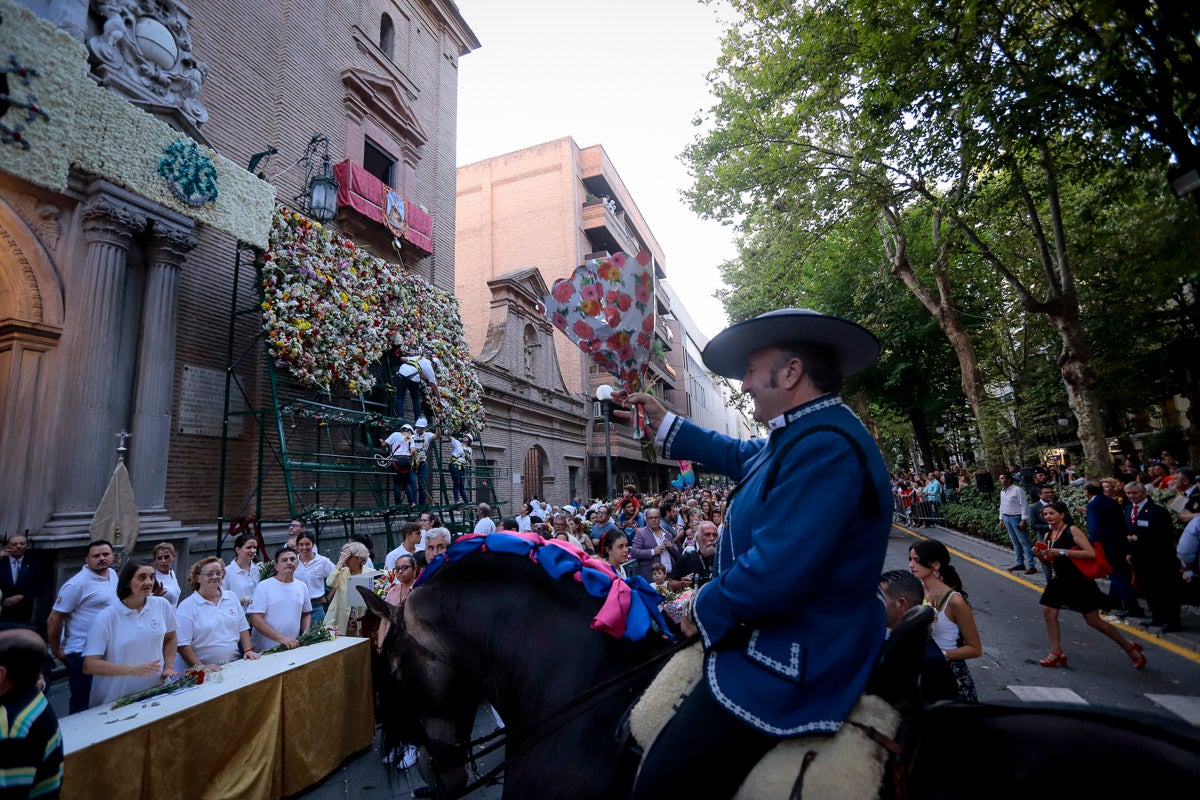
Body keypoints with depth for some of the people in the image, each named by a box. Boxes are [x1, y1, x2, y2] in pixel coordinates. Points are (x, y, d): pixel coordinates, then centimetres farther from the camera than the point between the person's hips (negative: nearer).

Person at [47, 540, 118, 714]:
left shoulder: (113, 574, 6)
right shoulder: (77, 584, -17)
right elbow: (54, 620, -12)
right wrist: (57, 652, -5)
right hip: (83, 653, -7)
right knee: (83, 705, 5)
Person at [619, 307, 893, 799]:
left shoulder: (824, 445, -28)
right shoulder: (800, 436, 7)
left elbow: (773, 574, -33)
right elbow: (738, 456, 25)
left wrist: (704, 609, -13)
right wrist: (662, 422, 28)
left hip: (789, 666, -11)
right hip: (772, 636, 11)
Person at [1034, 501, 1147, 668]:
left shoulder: (1072, 530, -15)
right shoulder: (1048, 535, 6)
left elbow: (1091, 553, -24)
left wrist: (1062, 552, -28)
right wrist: (1040, 555, -5)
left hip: (1079, 581, -7)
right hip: (1059, 580, 7)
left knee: (1093, 621, 2)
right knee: (1048, 613, 0)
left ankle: (1130, 647, 27)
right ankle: (1056, 653, 11)